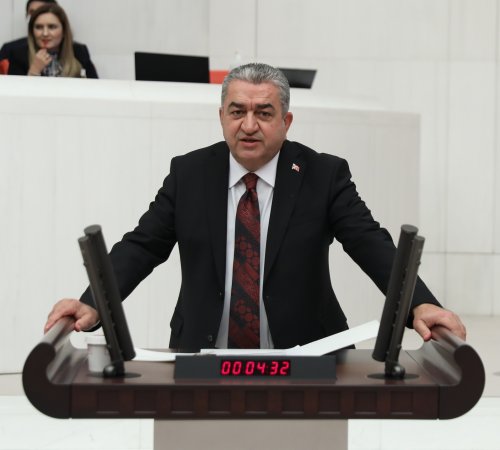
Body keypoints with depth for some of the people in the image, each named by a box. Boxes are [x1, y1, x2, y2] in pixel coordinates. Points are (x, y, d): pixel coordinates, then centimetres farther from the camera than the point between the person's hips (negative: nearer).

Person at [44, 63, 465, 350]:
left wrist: (421, 304, -23)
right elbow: (141, 247, 4)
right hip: (205, 360, 1)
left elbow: (372, 245, -6)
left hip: (303, 360, -1)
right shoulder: (188, 173, 6)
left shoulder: (325, 175, 1)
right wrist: (92, 305, -13)